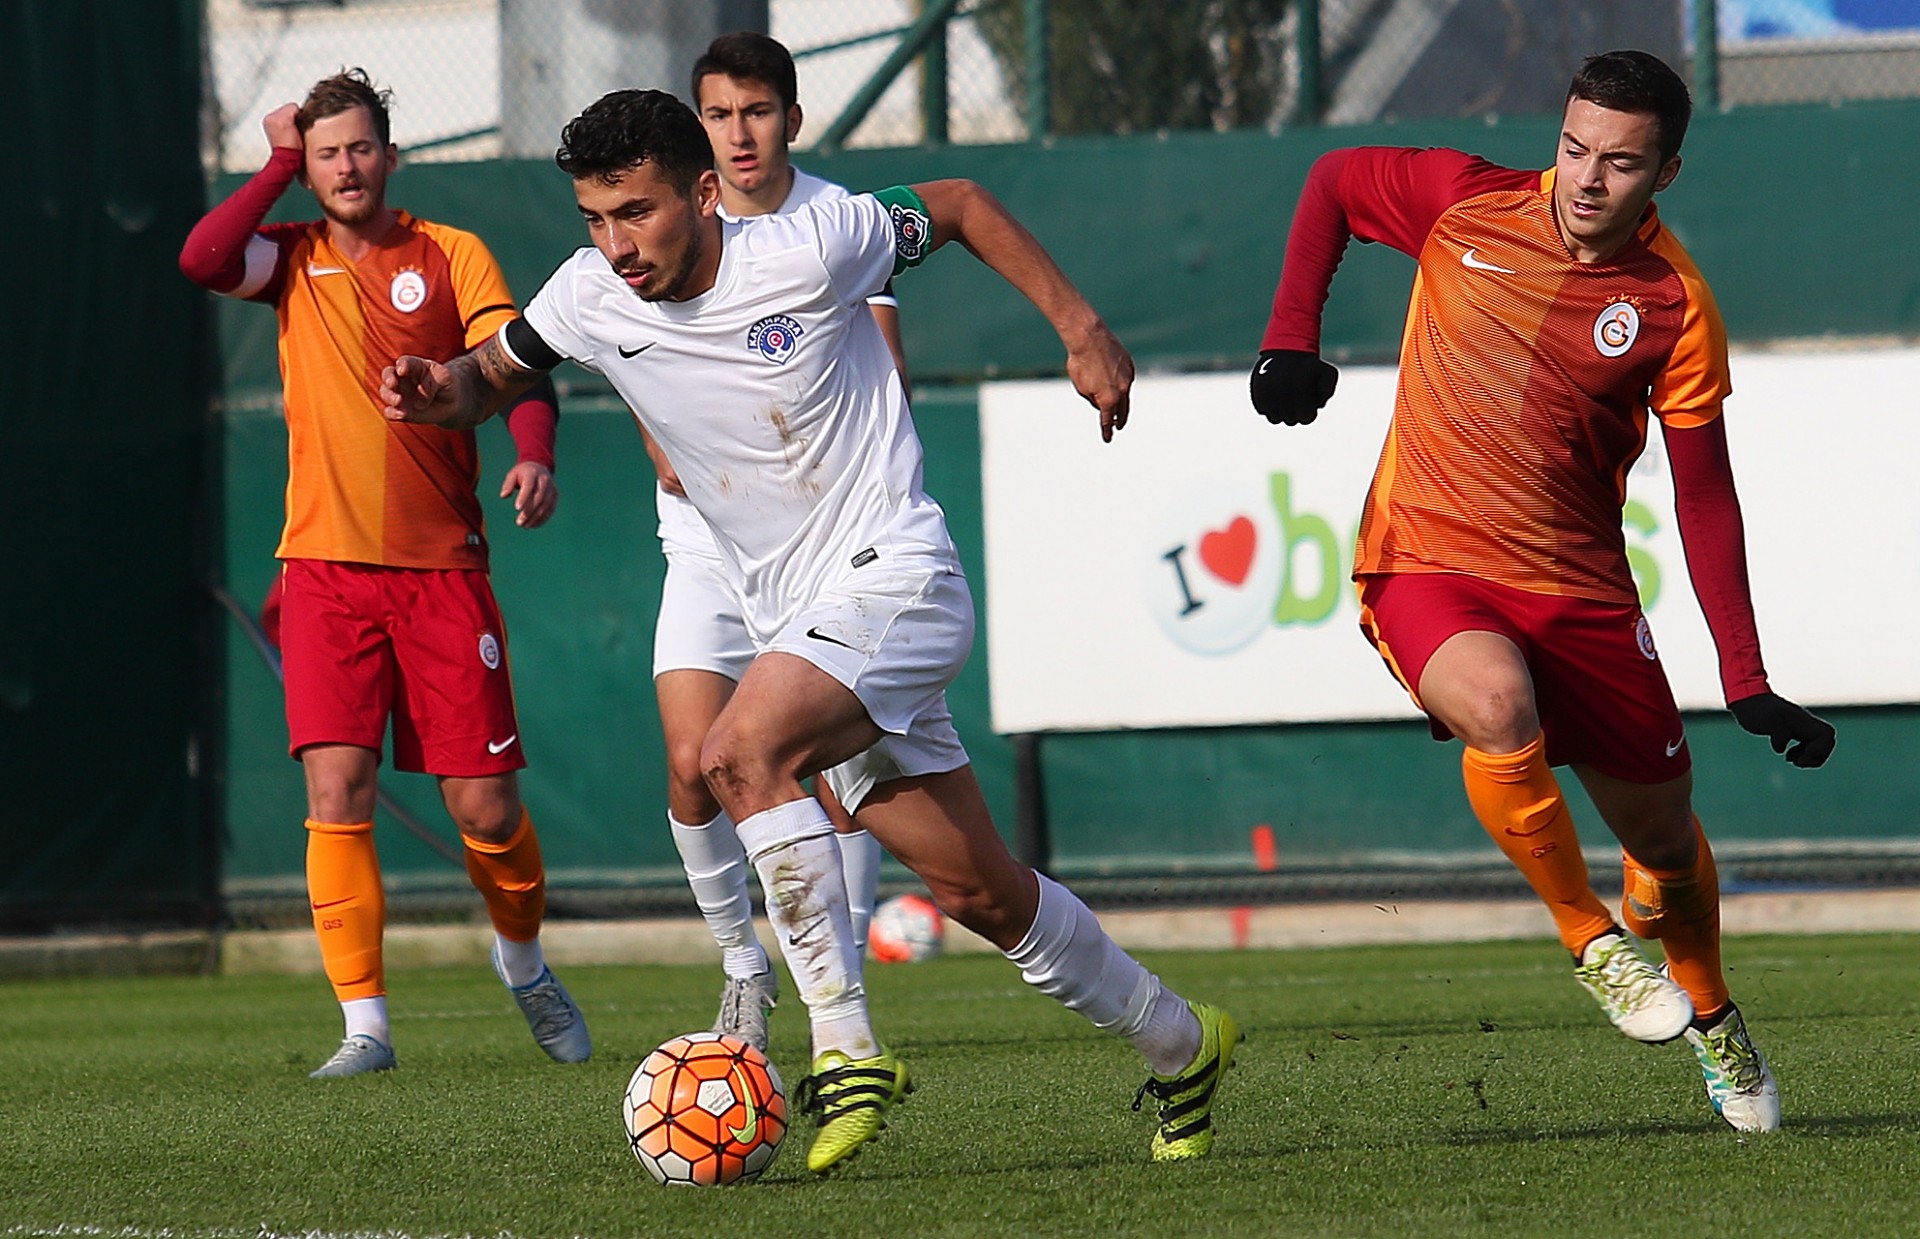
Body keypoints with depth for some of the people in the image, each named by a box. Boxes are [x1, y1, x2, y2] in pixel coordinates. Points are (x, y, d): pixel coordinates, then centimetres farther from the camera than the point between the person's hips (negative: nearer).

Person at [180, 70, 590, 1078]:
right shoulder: (292, 259, 8)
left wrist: (535, 456, -25)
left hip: (441, 563, -1)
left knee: (485, 807, 0)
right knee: (337, 792, -12)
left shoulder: (451, 256, 4)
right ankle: (364, 1024, -7)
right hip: (326, 567, 1)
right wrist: (279, 168, -3)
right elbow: (201, 259, -12)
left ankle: (523, 960, 28)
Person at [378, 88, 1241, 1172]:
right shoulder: (591, 300, -2)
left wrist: (1082, 330, 2)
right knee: (981, 891, 10)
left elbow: (961, 207, 0)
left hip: (895, 571, -6)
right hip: (795, 622, 6)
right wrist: (443, 393, -8)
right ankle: (1180, 1044, 29)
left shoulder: (810, 250, -16)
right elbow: (496, 374, 15)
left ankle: (847, 1050, -27)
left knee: (744, 751, -31)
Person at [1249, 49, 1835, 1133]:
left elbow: (1706, 495, -3)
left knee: (1665, 838, 8)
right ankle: (1590, 940, -11)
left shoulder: (1674, 304, -8)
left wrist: (1748, 682, -8)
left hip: (1581, 587, 1)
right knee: (1499, 705, -34)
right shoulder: (1464, 201, -6)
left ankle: (1710, 1016, 41)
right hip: (1426, 565, -1)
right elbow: (1333, 181, 13)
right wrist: (1291, 340, 1)